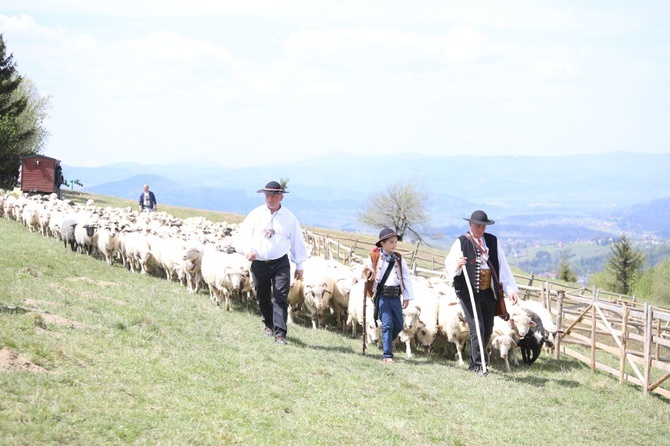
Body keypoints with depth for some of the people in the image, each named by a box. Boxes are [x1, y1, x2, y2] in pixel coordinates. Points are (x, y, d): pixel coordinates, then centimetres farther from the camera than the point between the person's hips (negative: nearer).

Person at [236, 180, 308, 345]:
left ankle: (280, 333, -15)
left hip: (280, 263, -2)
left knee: (281, 299, -12)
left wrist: (299, 265, 10)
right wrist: (247, 250, -20)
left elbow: (297, 241, 9)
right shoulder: (256, 214, 4)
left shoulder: (289, 217, 4)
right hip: (259, 263, 2)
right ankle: (269, 325, 36)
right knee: (262, 299, 13)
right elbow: (245, 233, 1)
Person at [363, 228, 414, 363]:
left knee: (398, 325, 7)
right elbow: (365, 274, 9)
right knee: (387, 324, -10)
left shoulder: (398, 259, 10)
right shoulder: (374, 257, 0)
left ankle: (387, 342, 36)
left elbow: (407, 277, 10)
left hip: (395, 296, 4)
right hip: (382, 295, -4)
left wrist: (407, 297, 6)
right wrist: (367, 272, -16)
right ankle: (387, 355, -7)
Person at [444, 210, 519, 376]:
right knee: (477, 328, -11)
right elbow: (449, 267, -8)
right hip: (469, 292, -5)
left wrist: (510, 288, 0)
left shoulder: (492, 241, 9)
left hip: (488, 292, 5)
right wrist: (457, 265, -31)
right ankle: (479, 365, -9)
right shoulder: (461, 242, -2)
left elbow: (502, 266, 7)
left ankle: (474, 362, 22)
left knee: (488, 329, 9)